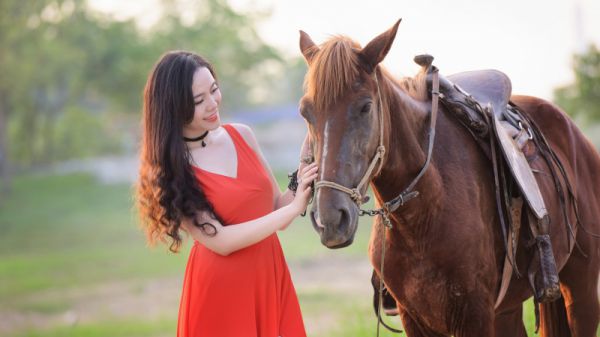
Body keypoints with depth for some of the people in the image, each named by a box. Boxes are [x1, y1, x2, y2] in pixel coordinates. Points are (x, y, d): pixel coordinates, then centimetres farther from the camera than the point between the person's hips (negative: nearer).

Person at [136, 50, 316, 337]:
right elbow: (219, 241, -18)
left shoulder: (242, 135, 4)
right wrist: (294, 208, -19)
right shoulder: (170, 170, -11)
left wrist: (304, 171, -9)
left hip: (272, 280, 5)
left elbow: (277, 208, 8)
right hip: (221, 294, -5)